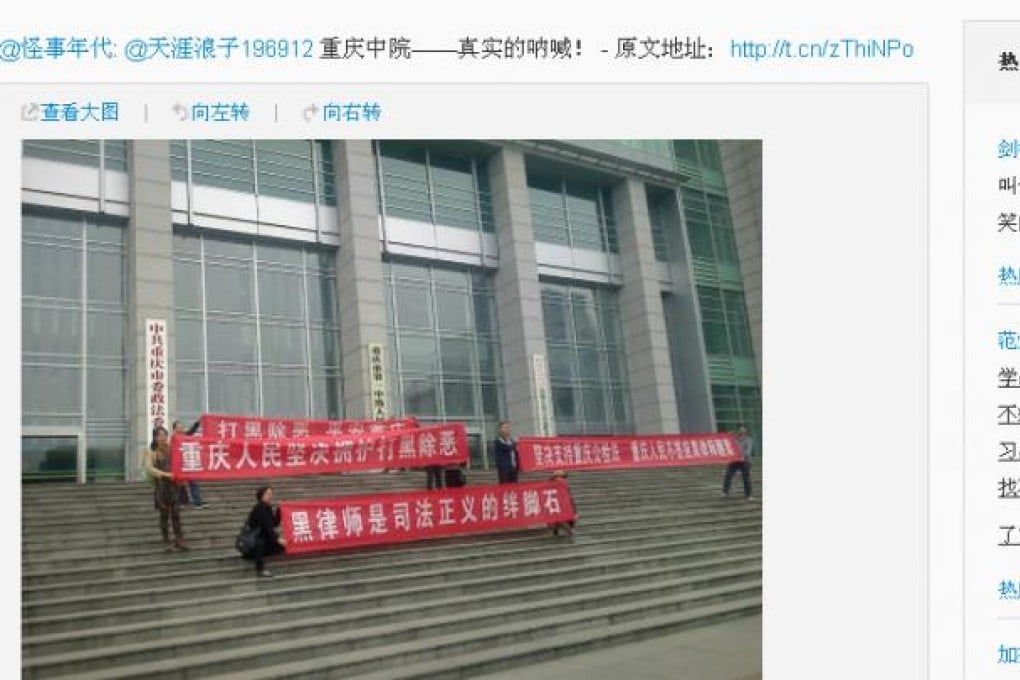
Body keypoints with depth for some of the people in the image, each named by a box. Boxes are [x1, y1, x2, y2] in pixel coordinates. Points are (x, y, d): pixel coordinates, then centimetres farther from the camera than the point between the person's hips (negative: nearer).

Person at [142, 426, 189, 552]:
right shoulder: (151, 452, 0)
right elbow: (149, 468, -12)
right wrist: (164, 474, -23)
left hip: (175, 485, 1)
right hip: (161, 486, -1)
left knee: (176, 514, 2)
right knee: (164, 515, 4)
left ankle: (179, 539, 7)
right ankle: (166, 541, 13)